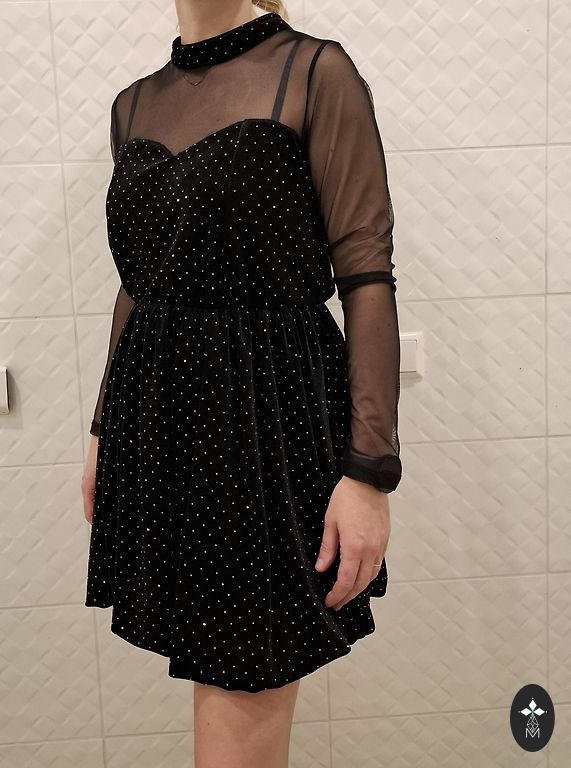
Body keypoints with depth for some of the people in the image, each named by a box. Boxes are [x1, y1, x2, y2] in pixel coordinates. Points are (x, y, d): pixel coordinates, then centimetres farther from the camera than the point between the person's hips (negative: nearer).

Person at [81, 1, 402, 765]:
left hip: (272, 415, -5)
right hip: (159, 417, 6)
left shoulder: (315, 72, -6)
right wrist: (103, 429, 18)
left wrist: (371, 471, -18)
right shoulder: (134, 104, 13)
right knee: (226, 684, 17)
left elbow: (368, 276, -11)